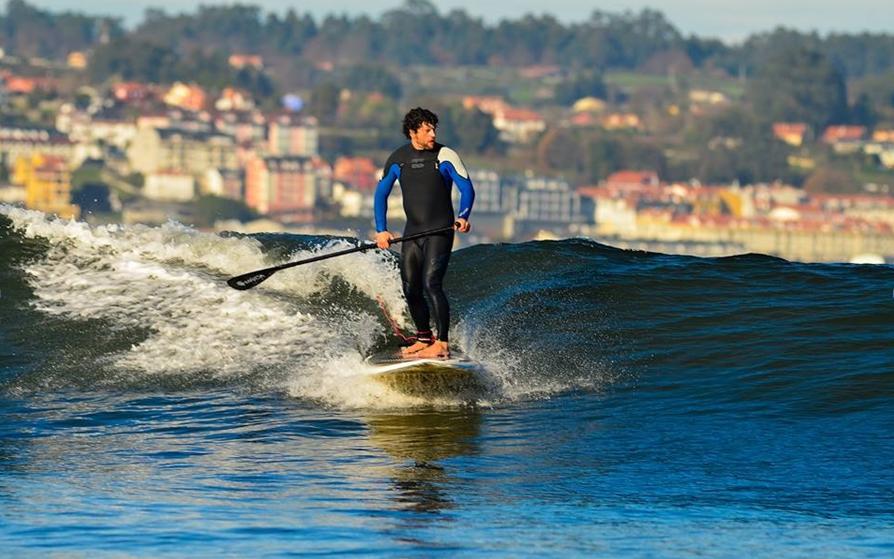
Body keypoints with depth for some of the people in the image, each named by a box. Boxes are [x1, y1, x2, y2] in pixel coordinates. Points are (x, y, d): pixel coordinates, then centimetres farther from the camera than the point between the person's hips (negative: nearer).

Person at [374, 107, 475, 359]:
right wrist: (381, 230, 7)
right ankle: (424, 338, 24)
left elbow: (466, 188, -9)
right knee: (411, 289, 5)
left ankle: (442, 344, -18)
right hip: (412, 231, 5)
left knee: (431, 284, -18)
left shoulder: (445, 156, -5)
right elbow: (381, 193, 15)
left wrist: (463, 217, -27)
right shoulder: (397, 159, 7)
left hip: (440, 230, -5)